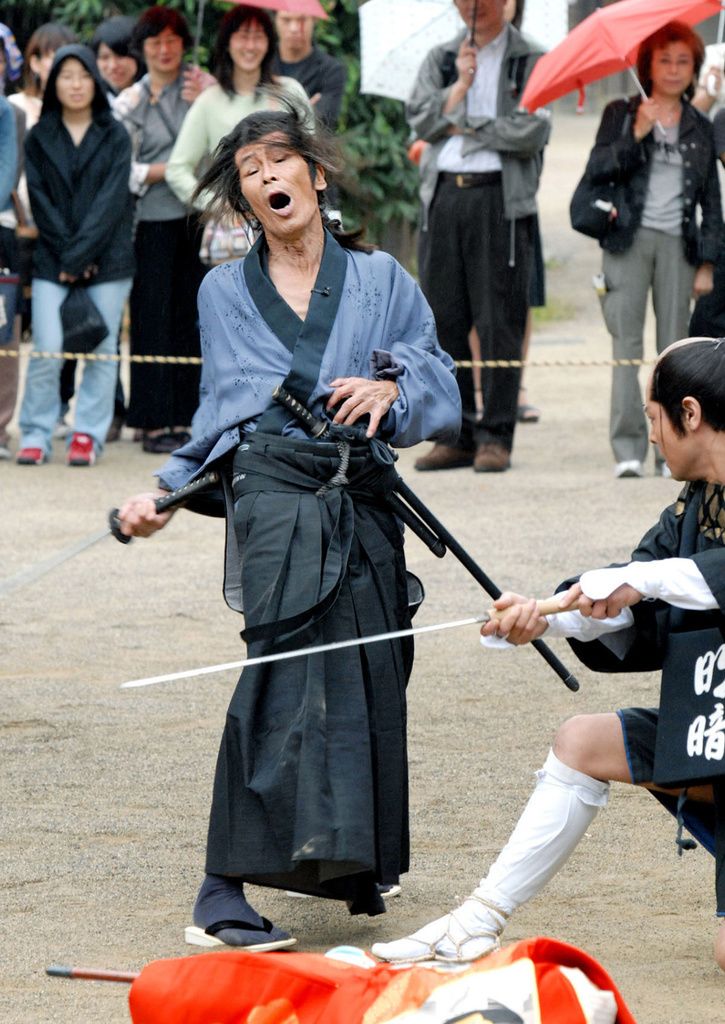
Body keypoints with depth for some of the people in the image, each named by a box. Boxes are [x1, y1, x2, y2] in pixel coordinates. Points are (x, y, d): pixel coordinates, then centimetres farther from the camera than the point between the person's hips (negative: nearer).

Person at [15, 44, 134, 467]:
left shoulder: (115, 137, 5)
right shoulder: (40, 139, 8)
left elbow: (111, 199, -4)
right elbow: (41, 201, 3)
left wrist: (80, 254, -11)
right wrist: (65, 252, -8)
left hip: (107, 258, 0)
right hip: (52, 262, 0)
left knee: (101, 351, -1)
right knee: (47, 350, -8)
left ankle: (89, 433, 7)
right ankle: (36, 435, -1)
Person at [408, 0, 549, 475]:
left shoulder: (530, 62, 4)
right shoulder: (440, 60, 17)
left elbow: (532, 132, -8)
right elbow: (421, 119, 4)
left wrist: (466, 127, -2)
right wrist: (460, 85, -8)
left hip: (500, 197, -4)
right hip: (443, 195, 4)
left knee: (499, 320, -5)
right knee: (444, 318, 2)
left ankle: (496, 436, -2)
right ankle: (456, 433, 8)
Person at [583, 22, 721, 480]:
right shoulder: (621, 115, 8)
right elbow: (597, 169, -5)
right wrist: (636, 135, -17)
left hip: (677, 243, 2)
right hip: (629, 240, -2)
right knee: (626, 345, -8)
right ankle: (628, 448, -11)